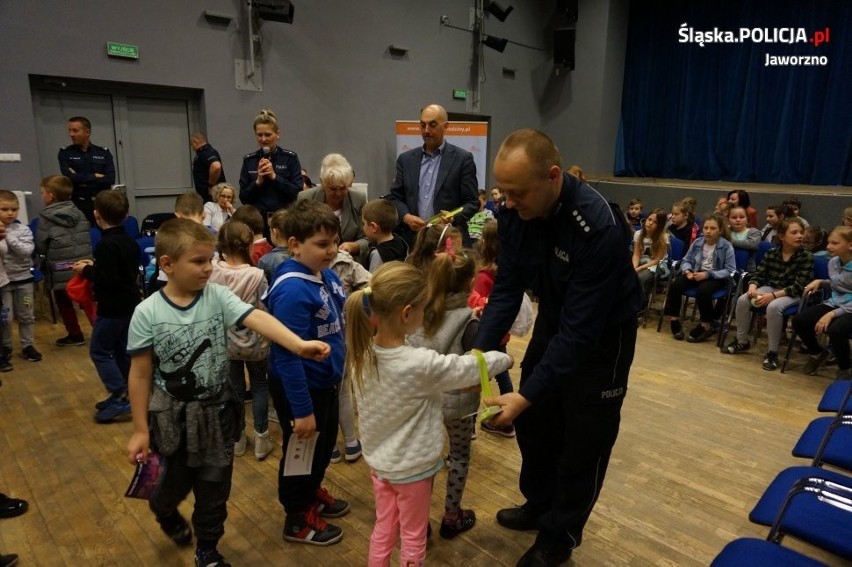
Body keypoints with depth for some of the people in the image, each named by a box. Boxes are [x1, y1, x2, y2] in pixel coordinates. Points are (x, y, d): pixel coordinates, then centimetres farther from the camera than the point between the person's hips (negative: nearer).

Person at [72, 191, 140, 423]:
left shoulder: (106, 245, -21)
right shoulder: (129, 240, 7)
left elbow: (107, 280, -25)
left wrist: (87, 271, -9)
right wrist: (96, 266, 15)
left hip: (112, 308, -9)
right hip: (129, 304, 9)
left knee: (99, 350, 2)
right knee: (121, 350, 15)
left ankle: (119, 398, -1)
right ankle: (121, 396, 23)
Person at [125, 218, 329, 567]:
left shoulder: (218, 296, -11)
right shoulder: (147, 313, -14)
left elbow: (257, 319, -28)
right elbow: (140, 375, -8)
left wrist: (299, 345, -43)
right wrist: (140, 430, -4)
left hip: (217, 411, 1)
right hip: (173, 416, -1)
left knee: (214, 487, 13)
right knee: (177, 481, 19)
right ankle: (163, 510, 58)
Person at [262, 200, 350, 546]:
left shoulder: (326, 275, -4)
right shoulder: (292, 291, -31)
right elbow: (288, 356, -29)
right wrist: (302, 409, -25)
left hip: (325, 382, 8)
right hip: (299, 387, -8)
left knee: (325, 444, 27)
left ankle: (313, 493, 53)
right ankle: (298, 519, 38)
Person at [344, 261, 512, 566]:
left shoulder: (361, 353, -14)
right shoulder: (422, 364, -31)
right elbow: (472, 366, -16)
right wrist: (504, 358, 2)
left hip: (377, 460, 5)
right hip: (412, 467, -5)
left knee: (383, 530, 25)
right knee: (412, 538, 19)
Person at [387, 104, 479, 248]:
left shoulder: (463, 158, 1)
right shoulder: (406, 159, 12)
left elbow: (472, 202, -1)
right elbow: (395, 197, 11)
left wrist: (454, 218, -20)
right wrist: (406, 217, -8)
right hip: (412, 239, 3)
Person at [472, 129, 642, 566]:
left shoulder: (599, 227, -36)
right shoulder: (514, 214, -16)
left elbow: (580, 328, -34)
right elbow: (506, 290, -11)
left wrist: (527, 394, -36)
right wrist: (478, 353, -22)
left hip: (601, 336, -6)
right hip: (553, 321, 6)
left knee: (583, 440, 7)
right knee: (534, 423, 17)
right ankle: (539, 505, 42)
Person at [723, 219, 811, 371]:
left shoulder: (806, 257, -11)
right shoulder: (771, 253, 0)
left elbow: (798, 286, -17)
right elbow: (758, 275, 3)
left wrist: (773, 296, -28)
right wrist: (752, 287, -21)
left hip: (793, 294, -4)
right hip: (769, 288, 5)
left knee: (773, 307, -36)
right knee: (743, 300, -20)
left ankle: (772, 352, -23)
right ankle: (742, 341, -1)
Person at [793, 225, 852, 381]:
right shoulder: (833, 262, 4)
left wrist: (832, 314, -26)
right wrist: (820, 282, 4)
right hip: (834, 303, 7)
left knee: (835, 330, -35)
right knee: (799, 321, -13)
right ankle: (817, 353, 16)